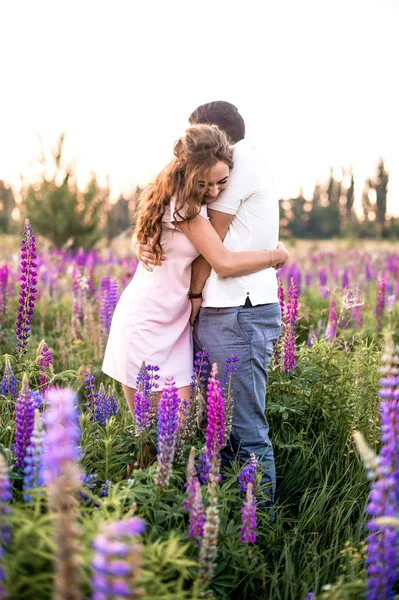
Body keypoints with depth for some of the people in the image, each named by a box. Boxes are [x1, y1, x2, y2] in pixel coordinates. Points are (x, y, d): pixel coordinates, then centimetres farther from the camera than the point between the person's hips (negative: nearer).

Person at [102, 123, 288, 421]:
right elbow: (225, 264, -22)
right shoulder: (184, 205, -17)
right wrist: (277, 255, -8)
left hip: (175, 325, 7)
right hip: (145, 326, -7)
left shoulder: (187, 201, 6)